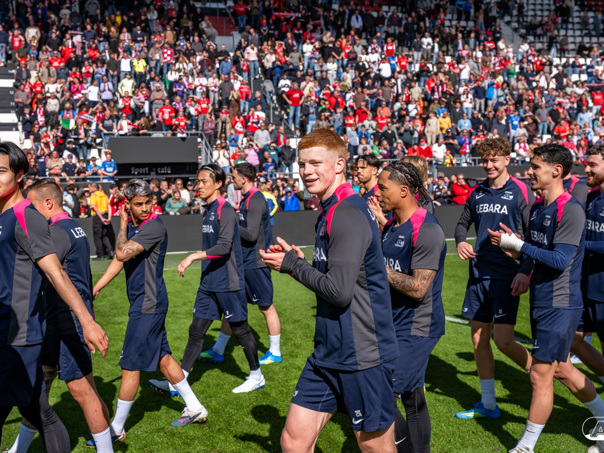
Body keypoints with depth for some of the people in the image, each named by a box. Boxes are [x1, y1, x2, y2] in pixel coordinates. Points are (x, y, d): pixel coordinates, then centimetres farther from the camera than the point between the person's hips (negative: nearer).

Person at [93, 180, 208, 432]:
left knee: (130, 365, -1)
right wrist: (95, 288, 17)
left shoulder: (154, 226, -18)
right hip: (148, 304, 9)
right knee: (162, 357, 17)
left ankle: (117, 428, 12)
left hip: (149, 305, -9)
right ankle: (195, 409, 28)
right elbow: (119, 260, 19)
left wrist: (122, 225, -12)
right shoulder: (131, 225, 9)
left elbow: (122, 253, -28)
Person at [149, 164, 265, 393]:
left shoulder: (225, 210, -15)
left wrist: (194, 257, -25)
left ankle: (256, 376, 22)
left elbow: (224, 247, -25)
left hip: (227, 284, -8)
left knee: (240, 330, 5)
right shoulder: (208, 210, 12)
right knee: (196, 331, 8)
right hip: (208, 283, 8)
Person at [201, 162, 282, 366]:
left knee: (266, 307, 2)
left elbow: (251, 235, -23)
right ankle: (218, 351, 21)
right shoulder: (246, 199, 12)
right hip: (244, 262, 10)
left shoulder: (255, 200, -18)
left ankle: (275, 353, 15)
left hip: (255, 263, -10)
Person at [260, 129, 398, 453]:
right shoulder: (329, 211, 12)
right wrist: (299, 260, 2)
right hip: (328, 353, 9)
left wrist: (292, 264, -10)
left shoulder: (348, 214, -18)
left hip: (362, 355, -9)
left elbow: (340, 290, -23)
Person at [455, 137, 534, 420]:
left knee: (503, 341, -11)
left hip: (506, 277, -6)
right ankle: (488, 404, 21)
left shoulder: (520, 191, -5)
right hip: (478, 274, 6)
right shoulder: (477, 193, 10)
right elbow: (463, 223, 22)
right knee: (479, 338, 8)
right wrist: (460, 241, -1)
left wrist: (525, 271, -17)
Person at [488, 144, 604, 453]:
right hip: (540, 301, 9)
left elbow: (560, 260, -23)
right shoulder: (537, 207, 9)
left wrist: (517, 245, -22)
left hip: (559, 305, -9)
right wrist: (515, 248, -2)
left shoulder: (571, 210, -18)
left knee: (540, 375, -1)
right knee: (561, 370, 19)